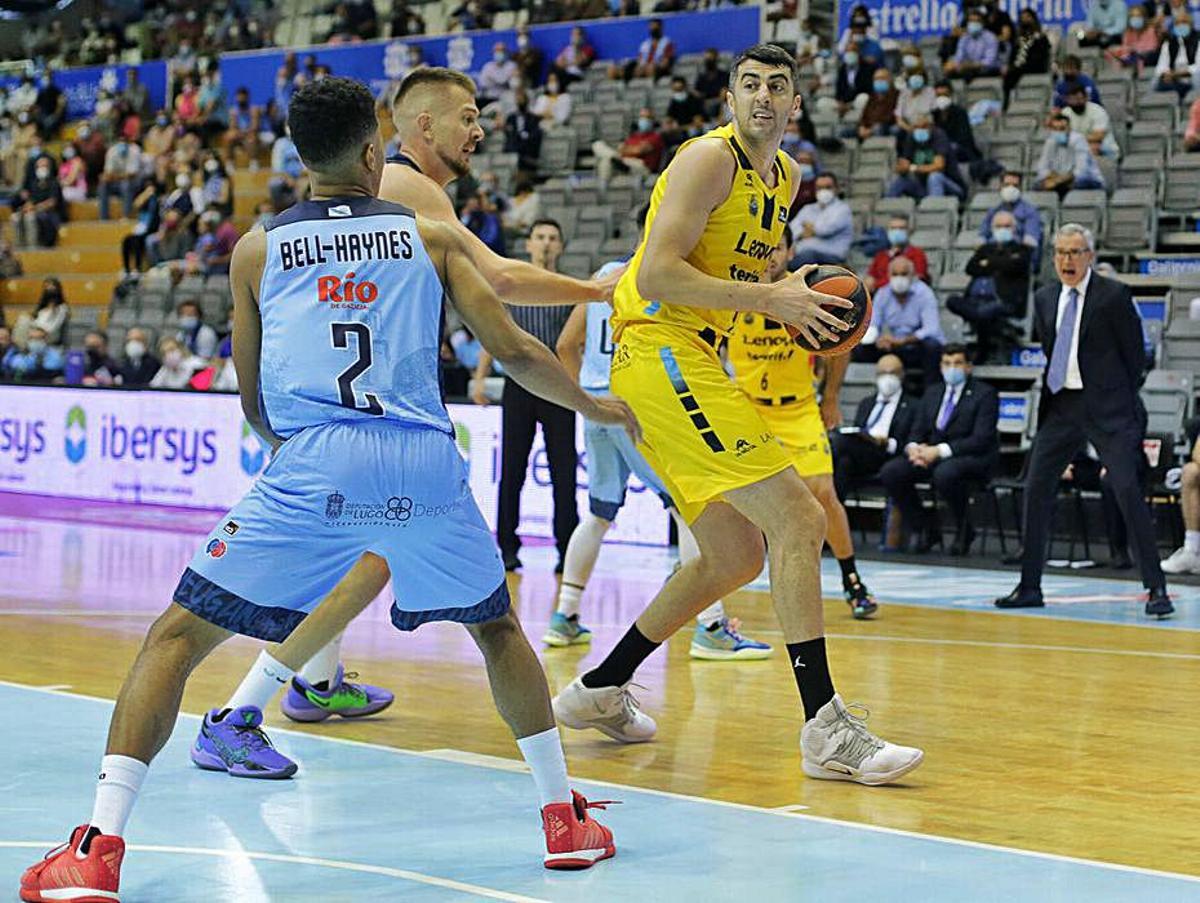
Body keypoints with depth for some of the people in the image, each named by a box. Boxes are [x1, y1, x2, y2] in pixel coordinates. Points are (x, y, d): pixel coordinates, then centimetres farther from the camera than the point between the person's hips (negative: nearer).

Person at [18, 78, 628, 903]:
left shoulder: (258, 248, 16)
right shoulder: (431, 237, 16)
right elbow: (515, 352, 15)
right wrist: (595, 406, 32)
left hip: (311, 469, -1)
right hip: (426, 464, 1)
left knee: (178, 635, 7)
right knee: (496, 627, 26)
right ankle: (565, 818, 26)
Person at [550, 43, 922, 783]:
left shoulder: (785, 175, 17)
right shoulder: (711, 159, -11)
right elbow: (657, 276, -20)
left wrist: (796, 305, 10)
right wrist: (768, 298, -23)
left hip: (689, 363, 10)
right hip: (662, 353, -10)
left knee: (735, 559, 16)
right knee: (799, 521, -16)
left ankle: (600, 691, 26)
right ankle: (826, 729, -17)